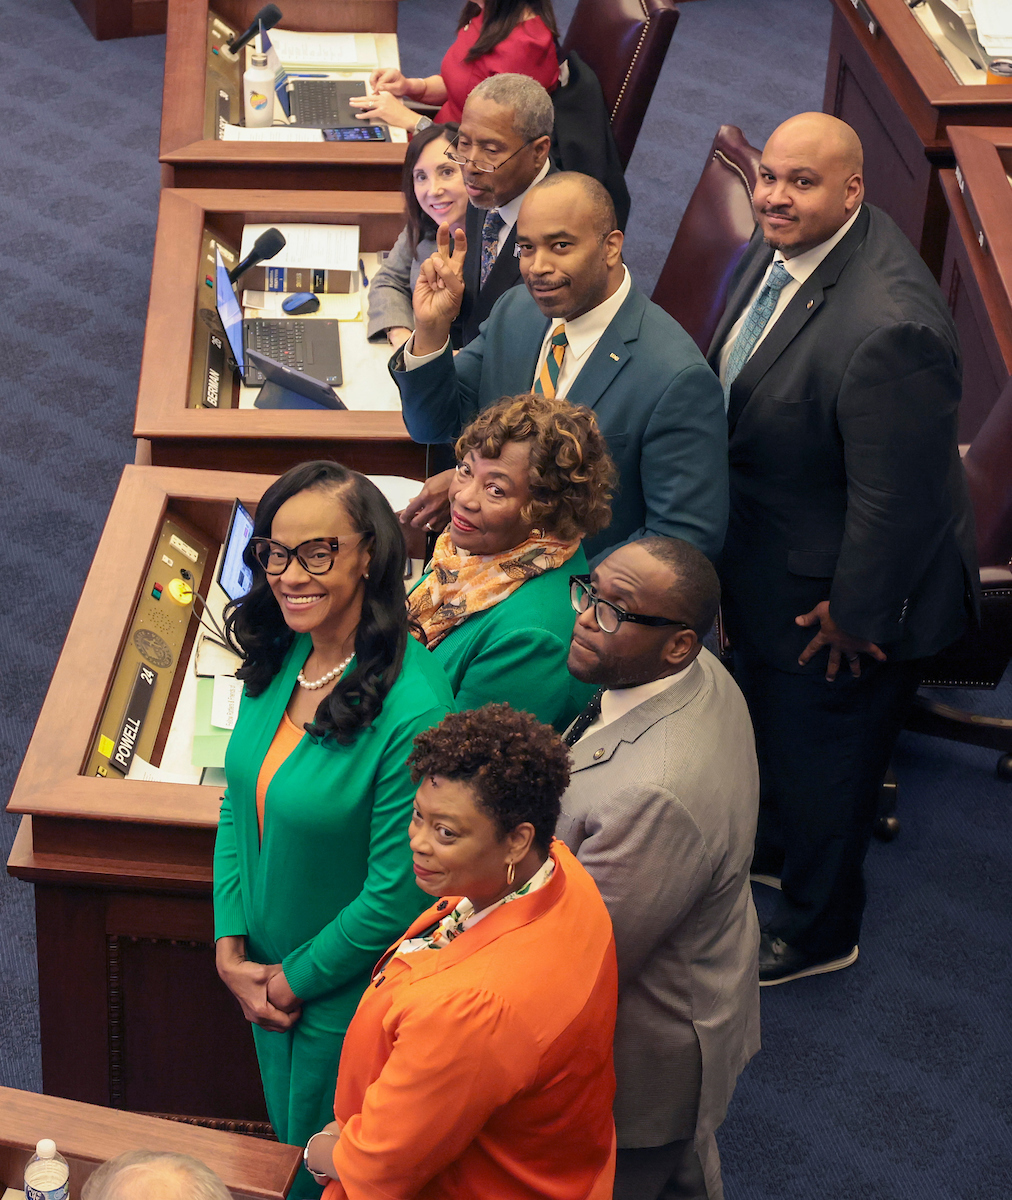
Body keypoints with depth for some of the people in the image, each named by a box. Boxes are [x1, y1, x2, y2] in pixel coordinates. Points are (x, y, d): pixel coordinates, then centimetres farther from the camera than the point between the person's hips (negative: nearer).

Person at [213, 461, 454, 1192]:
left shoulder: (413, 714, -31)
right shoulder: (280, 660, -8)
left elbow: (396, 893, -25)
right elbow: (241, 803, 3)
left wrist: (295, 980, -12)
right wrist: (232, 951, -4)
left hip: (348, 1000, -6)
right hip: (266, 976, 6)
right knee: (285, 1138, 28)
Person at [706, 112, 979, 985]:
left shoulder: (888, 327, -39)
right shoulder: (785, 244, -9)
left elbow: (896, 496, -31)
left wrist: (855, 613, -18)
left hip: (834, 592, -9)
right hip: (765, 555, 9)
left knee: (823, 759, 16)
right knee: (772, 722, 33)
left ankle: (817, 931, 42)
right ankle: (773, 849, 61)